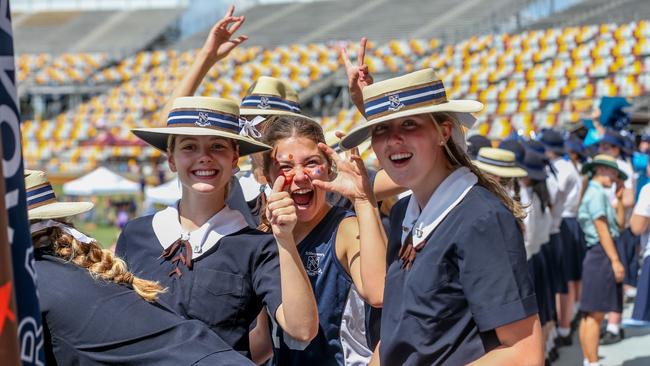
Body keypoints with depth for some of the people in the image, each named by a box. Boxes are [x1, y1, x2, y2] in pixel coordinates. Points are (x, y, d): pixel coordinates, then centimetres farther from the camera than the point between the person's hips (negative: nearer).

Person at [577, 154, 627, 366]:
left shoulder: (600, 193, 21)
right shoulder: (596, 193, -9)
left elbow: (619, 225, 18)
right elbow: (602, 229, -16)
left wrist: (619, 197, 18)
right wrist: (615, 260, -19)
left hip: (601, 256, 10)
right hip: (602, 254, -10)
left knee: (591, 314, 11)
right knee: (595, 313, -10)